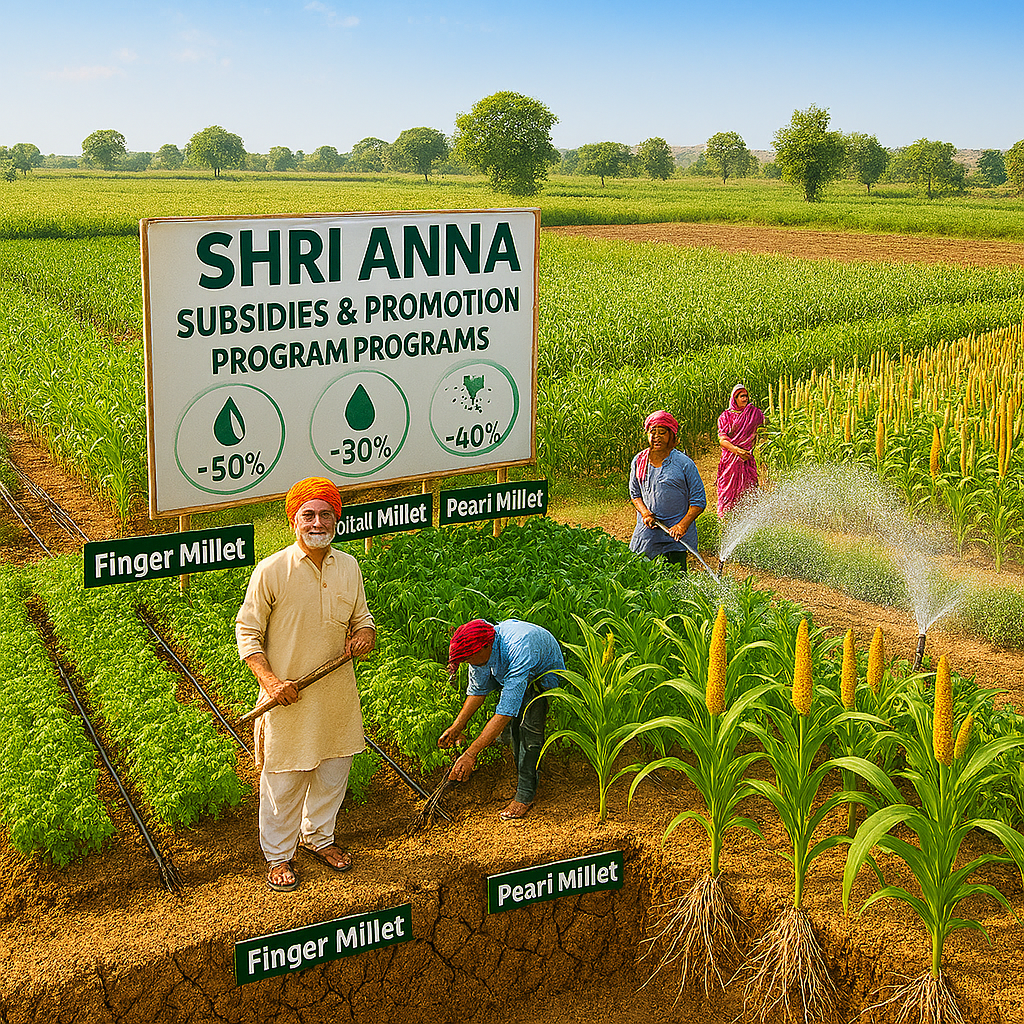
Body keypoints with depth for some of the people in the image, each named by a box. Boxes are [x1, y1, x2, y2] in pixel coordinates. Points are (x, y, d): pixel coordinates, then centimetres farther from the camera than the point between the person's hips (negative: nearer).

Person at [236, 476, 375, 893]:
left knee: (333, 770, 19)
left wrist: (364, 635, -10)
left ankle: (318, 836, 41)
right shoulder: (271, 571, -14)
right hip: (288, 697, -5)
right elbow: (247, 632, -8)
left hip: (337, 694, 5)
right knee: (283, 779, 6)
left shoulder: (349, 567, 1)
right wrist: (269, 679, -20)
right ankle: (279, 854, 26)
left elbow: (362, 618, 14)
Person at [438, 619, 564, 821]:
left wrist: (471, 753, -48)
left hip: (545, 674, -6)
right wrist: (457, 726, -13)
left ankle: (526, 794, -14)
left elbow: (505, 713, -46)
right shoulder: (478, 648, -23)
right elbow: (477, 690, -5)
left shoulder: (519, 654, -44)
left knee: (530, 723, -21)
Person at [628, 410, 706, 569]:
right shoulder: (639, 461, 4)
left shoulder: (684, 463, -9)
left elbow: (699, 501, -7)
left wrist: (682, 525, -19)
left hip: (676, 533, -3)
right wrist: (645, 513, -6)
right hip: (647, 529, 3)